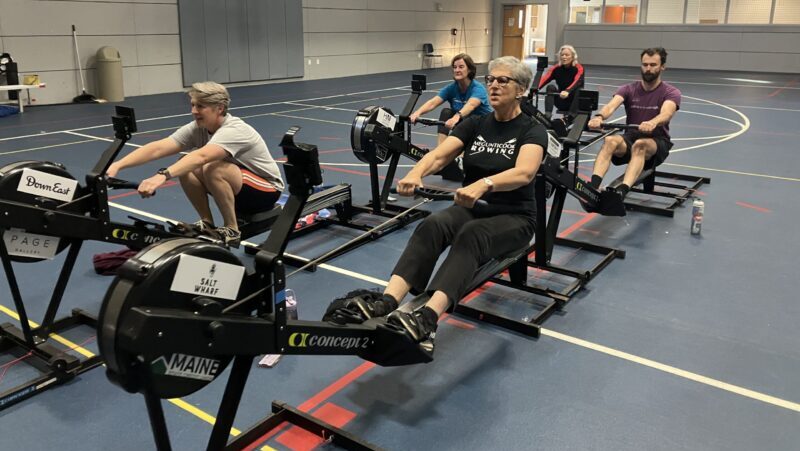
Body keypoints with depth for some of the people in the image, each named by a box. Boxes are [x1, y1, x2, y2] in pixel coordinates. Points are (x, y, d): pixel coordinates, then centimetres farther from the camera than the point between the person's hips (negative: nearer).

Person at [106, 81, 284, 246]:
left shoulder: (234, 130, -28)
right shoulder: (197, 128, -8)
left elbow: (200, 157, -47)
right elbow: (157, 148, -20)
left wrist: (162, 176, -59)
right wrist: (117, 165, -32)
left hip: (267, 190, -7)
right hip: (236, 189, 7)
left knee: (212, 169, -33)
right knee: (185, 169, -14)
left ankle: (231, 231, -16)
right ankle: (207, 224, -1)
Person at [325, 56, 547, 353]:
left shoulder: (532, 131, -7)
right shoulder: (475, 124, 7)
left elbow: (525, 172, -29)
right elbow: (439, 155, -9)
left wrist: (484, 184, -49)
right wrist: (416, 174, -33)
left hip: (514, 217, -4)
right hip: (471, 208, 4)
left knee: (471, 235, -38)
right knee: (432, 226, -30)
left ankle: (426, 321, -58)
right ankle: (383, 304, -48)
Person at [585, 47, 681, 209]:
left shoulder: (671, 92, -5)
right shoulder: (629, 89, 3)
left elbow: (666, 113, -29)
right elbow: (611, 105, -18)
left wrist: (652, 123, -53)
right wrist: (599, 117, -43)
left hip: (657, 142, -2)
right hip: (630, 138, 2)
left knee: (640, 145, -39)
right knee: (610, 140, -33)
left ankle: (621, 193, -60)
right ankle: (592, 188, -52)